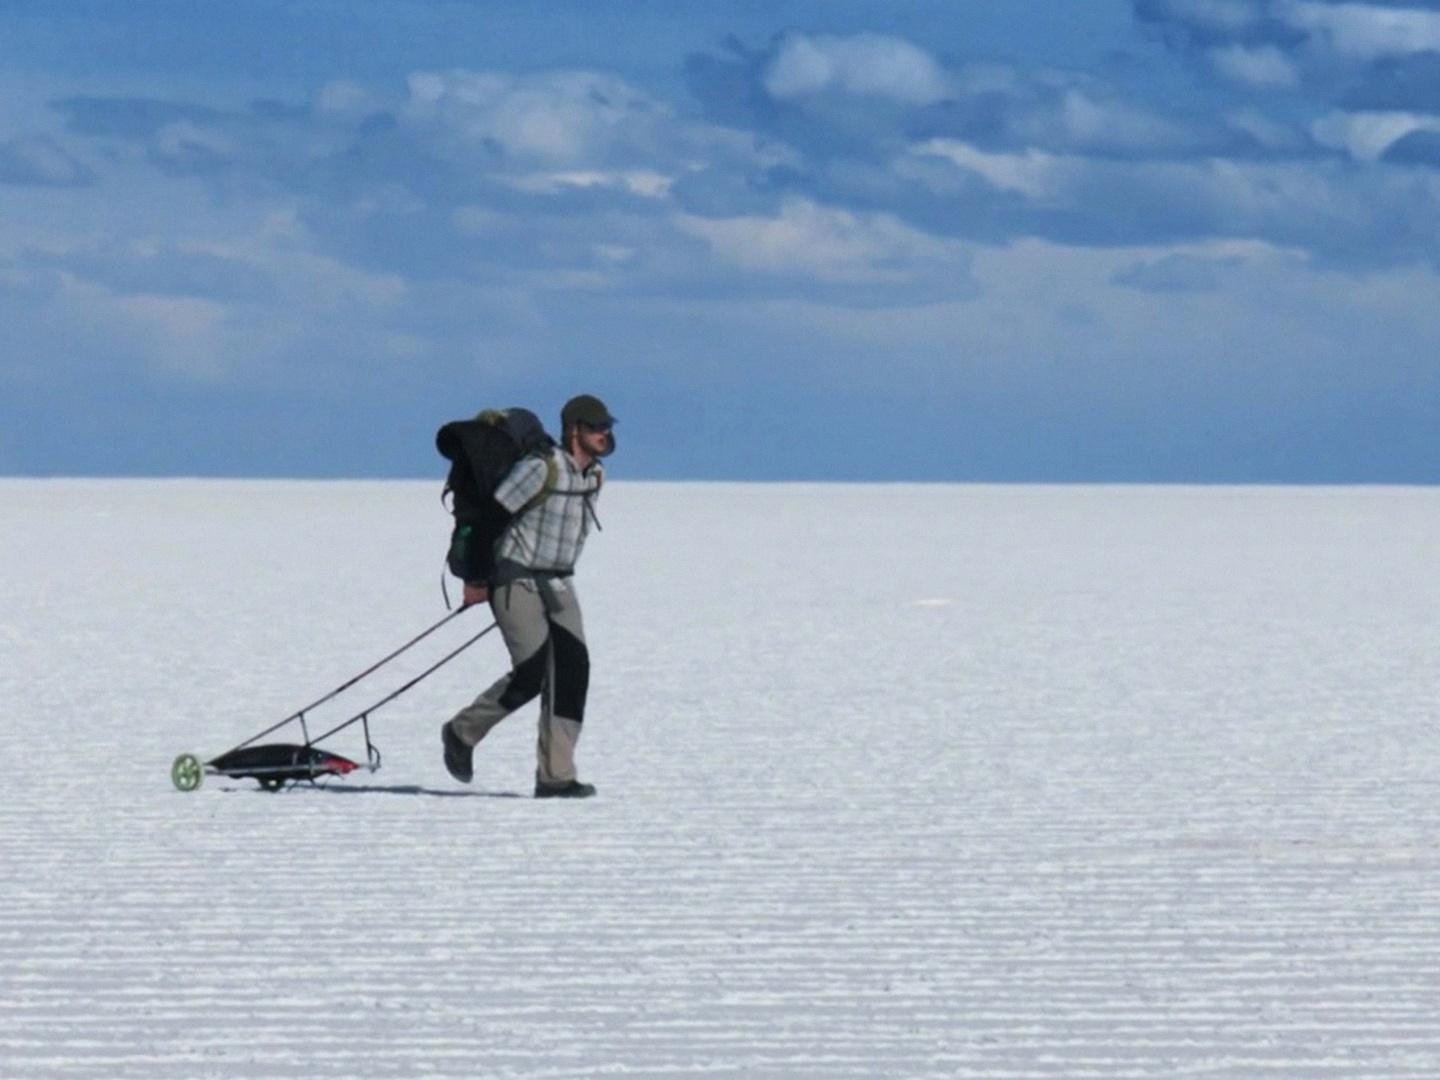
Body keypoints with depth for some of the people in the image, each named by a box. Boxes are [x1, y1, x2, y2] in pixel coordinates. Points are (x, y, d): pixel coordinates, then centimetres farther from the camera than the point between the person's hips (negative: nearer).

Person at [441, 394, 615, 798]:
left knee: (572, 670, -6)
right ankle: (462, 732, 9)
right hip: (516, 579, -7)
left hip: (558, 584, 7)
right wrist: (474, 578, -8)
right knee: (532, 673, -14)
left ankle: (555, 776, -5)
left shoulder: (595, 477, 8)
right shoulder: (541, 469, -16)